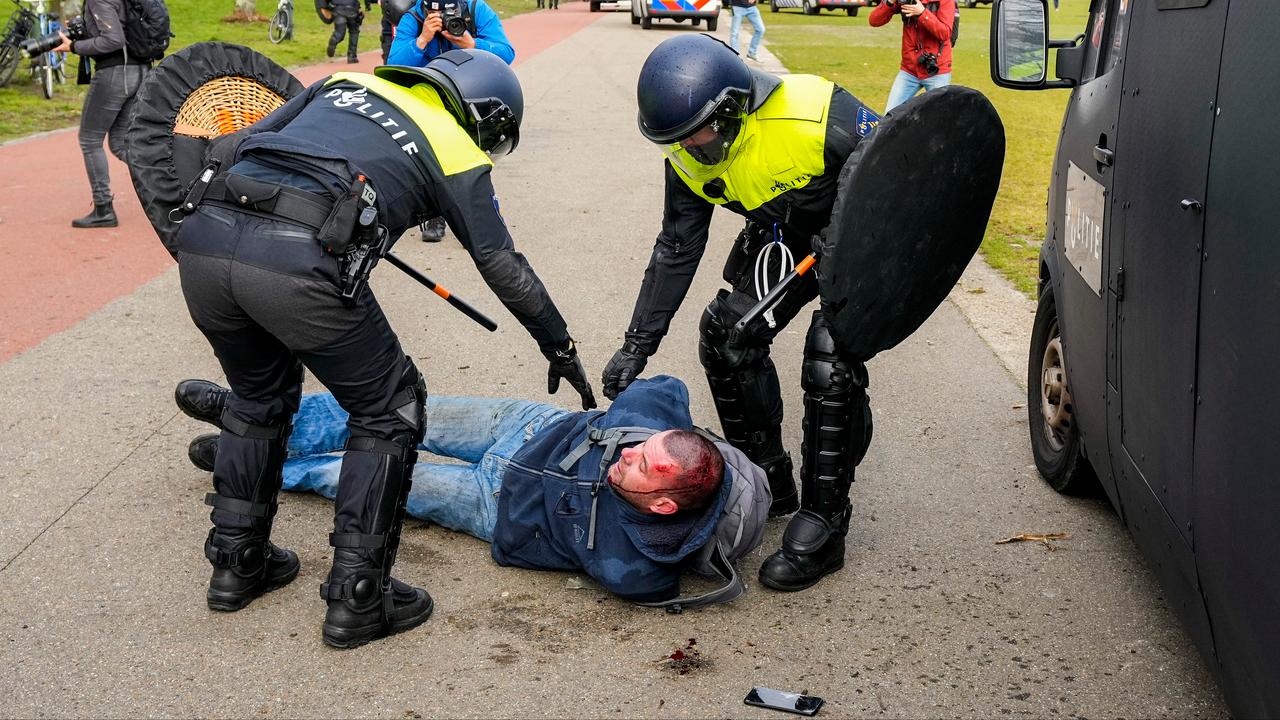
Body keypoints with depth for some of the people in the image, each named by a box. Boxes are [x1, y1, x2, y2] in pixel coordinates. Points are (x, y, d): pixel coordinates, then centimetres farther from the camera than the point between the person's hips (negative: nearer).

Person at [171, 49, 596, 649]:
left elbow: (236, 147, 25)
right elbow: (504, 268, 20)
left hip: (203, 237, 6)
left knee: (259, 396, 30)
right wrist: (560, 347, 32)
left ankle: (236, 562, 37)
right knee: (388, 413, 14)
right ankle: (357, 598, 15)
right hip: (300, 264, -6)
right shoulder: (457, 152, 17)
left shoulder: (346, 83, 30)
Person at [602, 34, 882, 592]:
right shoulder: (690, 155, -14)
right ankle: (768, 482, 19)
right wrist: (637, 346, -6)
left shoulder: (818, 115, -36)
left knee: (832, 363, -20)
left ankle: (823, 526, -7)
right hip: (785, 236, 7)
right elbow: (676, 251, -5)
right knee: (725, 337, 0)